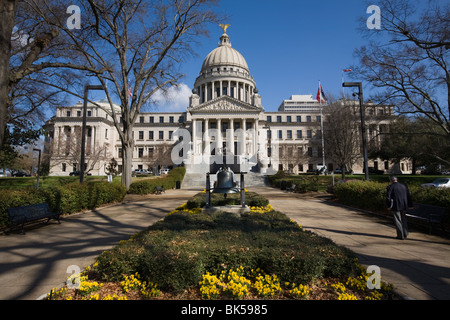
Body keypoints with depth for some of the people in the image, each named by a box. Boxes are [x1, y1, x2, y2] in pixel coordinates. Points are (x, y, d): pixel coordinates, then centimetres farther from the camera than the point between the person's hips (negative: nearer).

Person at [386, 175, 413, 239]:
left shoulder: (390, 187, -7)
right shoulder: (404, 186, 9)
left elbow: (388, 197, -14)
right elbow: (409, 196, 11)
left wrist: (388, 206, -5)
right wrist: (410, 205, 16)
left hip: (395, 206, -5)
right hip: (404, 206, 5)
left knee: (398, 221, 3)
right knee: (403, 219, 20)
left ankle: (400, 236, 7)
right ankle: (405, 234, 22)